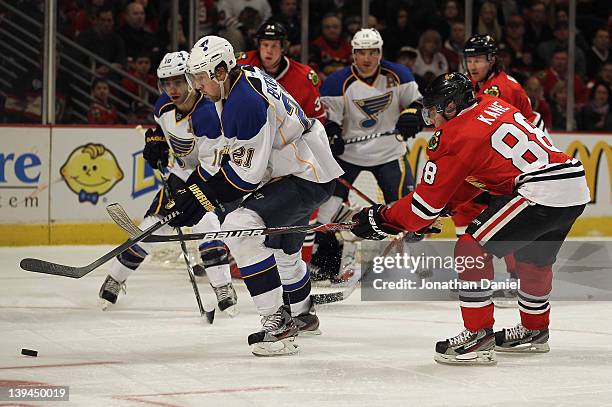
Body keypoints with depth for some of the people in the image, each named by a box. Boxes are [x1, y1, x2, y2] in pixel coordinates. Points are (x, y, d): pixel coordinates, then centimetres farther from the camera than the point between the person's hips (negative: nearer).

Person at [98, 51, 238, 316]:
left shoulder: (207, 115, -31)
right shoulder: (164, 105, -9)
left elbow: (212, 167, -29)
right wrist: (155, 140, 2)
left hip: (210, 175, -6)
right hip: (182, 171, 6)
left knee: (206, 222, -28)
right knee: (152, 225, 0)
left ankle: (223, 289, -20)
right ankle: (115, 278, 14)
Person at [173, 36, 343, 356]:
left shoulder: (245, 103, -27)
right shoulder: (245, 76, 4)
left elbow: (247, 173, -24)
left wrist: (203, 197, -17)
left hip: (306, 180, -11)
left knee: (242, 228, -26)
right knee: (280, 247, 30)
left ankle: (278, 324, -28)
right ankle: (300, 315, 56)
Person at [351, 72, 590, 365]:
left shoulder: (455, 137, -6)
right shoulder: (492, 106, 19)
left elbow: (427, 203, 0)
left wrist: (383, 220, 10)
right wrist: (446, 206, 25)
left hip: (541, 194, -10)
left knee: (473, 249, -3)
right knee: (533, 258, 29)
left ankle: (478, 336, -5)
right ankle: (534, 330, 46)